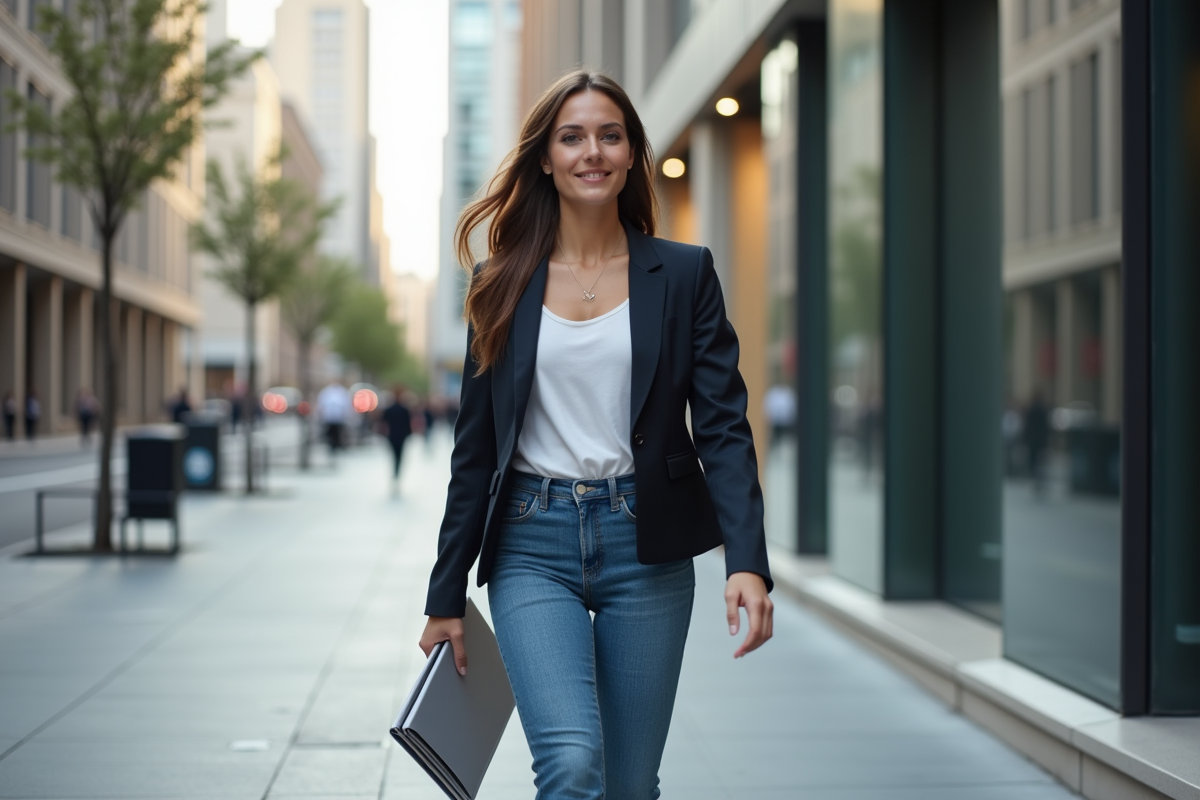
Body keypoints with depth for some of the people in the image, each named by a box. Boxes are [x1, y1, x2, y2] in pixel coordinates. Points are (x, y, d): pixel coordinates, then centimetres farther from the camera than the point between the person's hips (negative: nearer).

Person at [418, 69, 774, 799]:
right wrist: (446, 596, 9)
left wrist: (748, 561, -18)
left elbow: (723, 424, -3)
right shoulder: (505, 285, 6)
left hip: (644, 546, 0)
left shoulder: (683, 274, 4)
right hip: (533, 547, 0)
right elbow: (475, 450, 9)